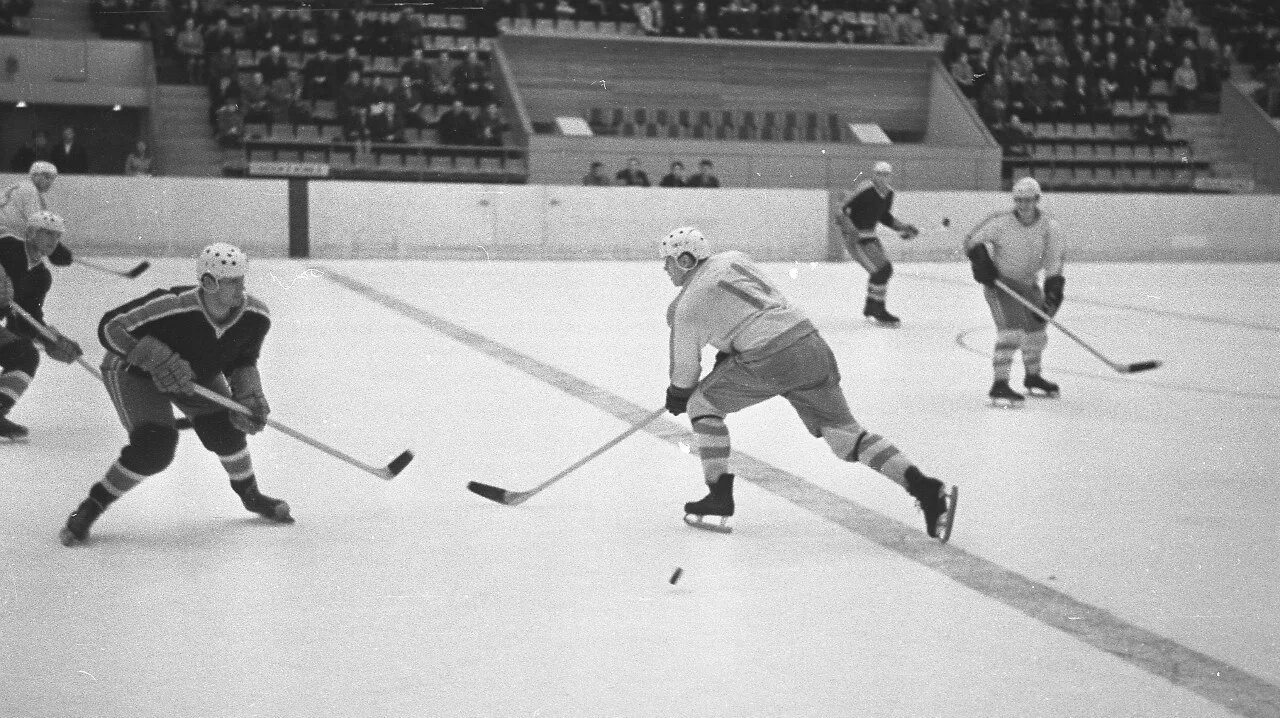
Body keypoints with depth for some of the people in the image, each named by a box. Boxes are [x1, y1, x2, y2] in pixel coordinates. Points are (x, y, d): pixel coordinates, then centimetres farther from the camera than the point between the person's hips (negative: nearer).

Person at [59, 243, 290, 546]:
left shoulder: (255, 315, -22)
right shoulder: (172, 306, -39)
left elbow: (242, 362, -3)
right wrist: (154, 356, -45)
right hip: (133, 371, -5)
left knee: (224, 427, -14)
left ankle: (250, 494, 16)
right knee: (154, 447, -23)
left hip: (199, 373, 5)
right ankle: (91, 507, -2)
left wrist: (250, 397, -20)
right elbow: (109, 327, -33)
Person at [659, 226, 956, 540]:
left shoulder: (687, 307, 1)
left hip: (769, 361, -7)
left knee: (702, 405, 14)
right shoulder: (732, 259, 18)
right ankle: (926, 489, -4)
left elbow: (686, 366, 8)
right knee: (845, 434, 9)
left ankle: (720, 497, 11)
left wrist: (677, 396, 30)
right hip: (811, 344, 7)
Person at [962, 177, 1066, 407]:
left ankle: (1032, 377, 42)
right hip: (999, 282, -6)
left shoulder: (1050, 227, -11)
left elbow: (1053, 264, -11)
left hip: (1028, 284, 6)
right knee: (1011, 329, -23)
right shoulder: (1001, 223, -19)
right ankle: (1000, 385, -24)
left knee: (1036, 332, 18)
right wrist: (982, 262, -24)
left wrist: (1052, 296, -21)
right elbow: (973, 240, -7)